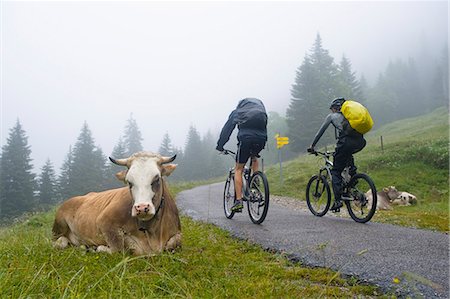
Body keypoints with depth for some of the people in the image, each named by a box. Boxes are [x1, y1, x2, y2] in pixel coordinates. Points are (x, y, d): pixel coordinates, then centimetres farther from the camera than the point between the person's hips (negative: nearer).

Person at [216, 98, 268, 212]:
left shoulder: (237, 112, 21)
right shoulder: (262, 110, 30)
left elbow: (227, 128, 15)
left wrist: (220, 145, 17)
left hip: (246, 139, -3)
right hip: (261, 140, 3)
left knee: (238, 169, 7)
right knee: (254, 158, 34)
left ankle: (238, 200, -2)